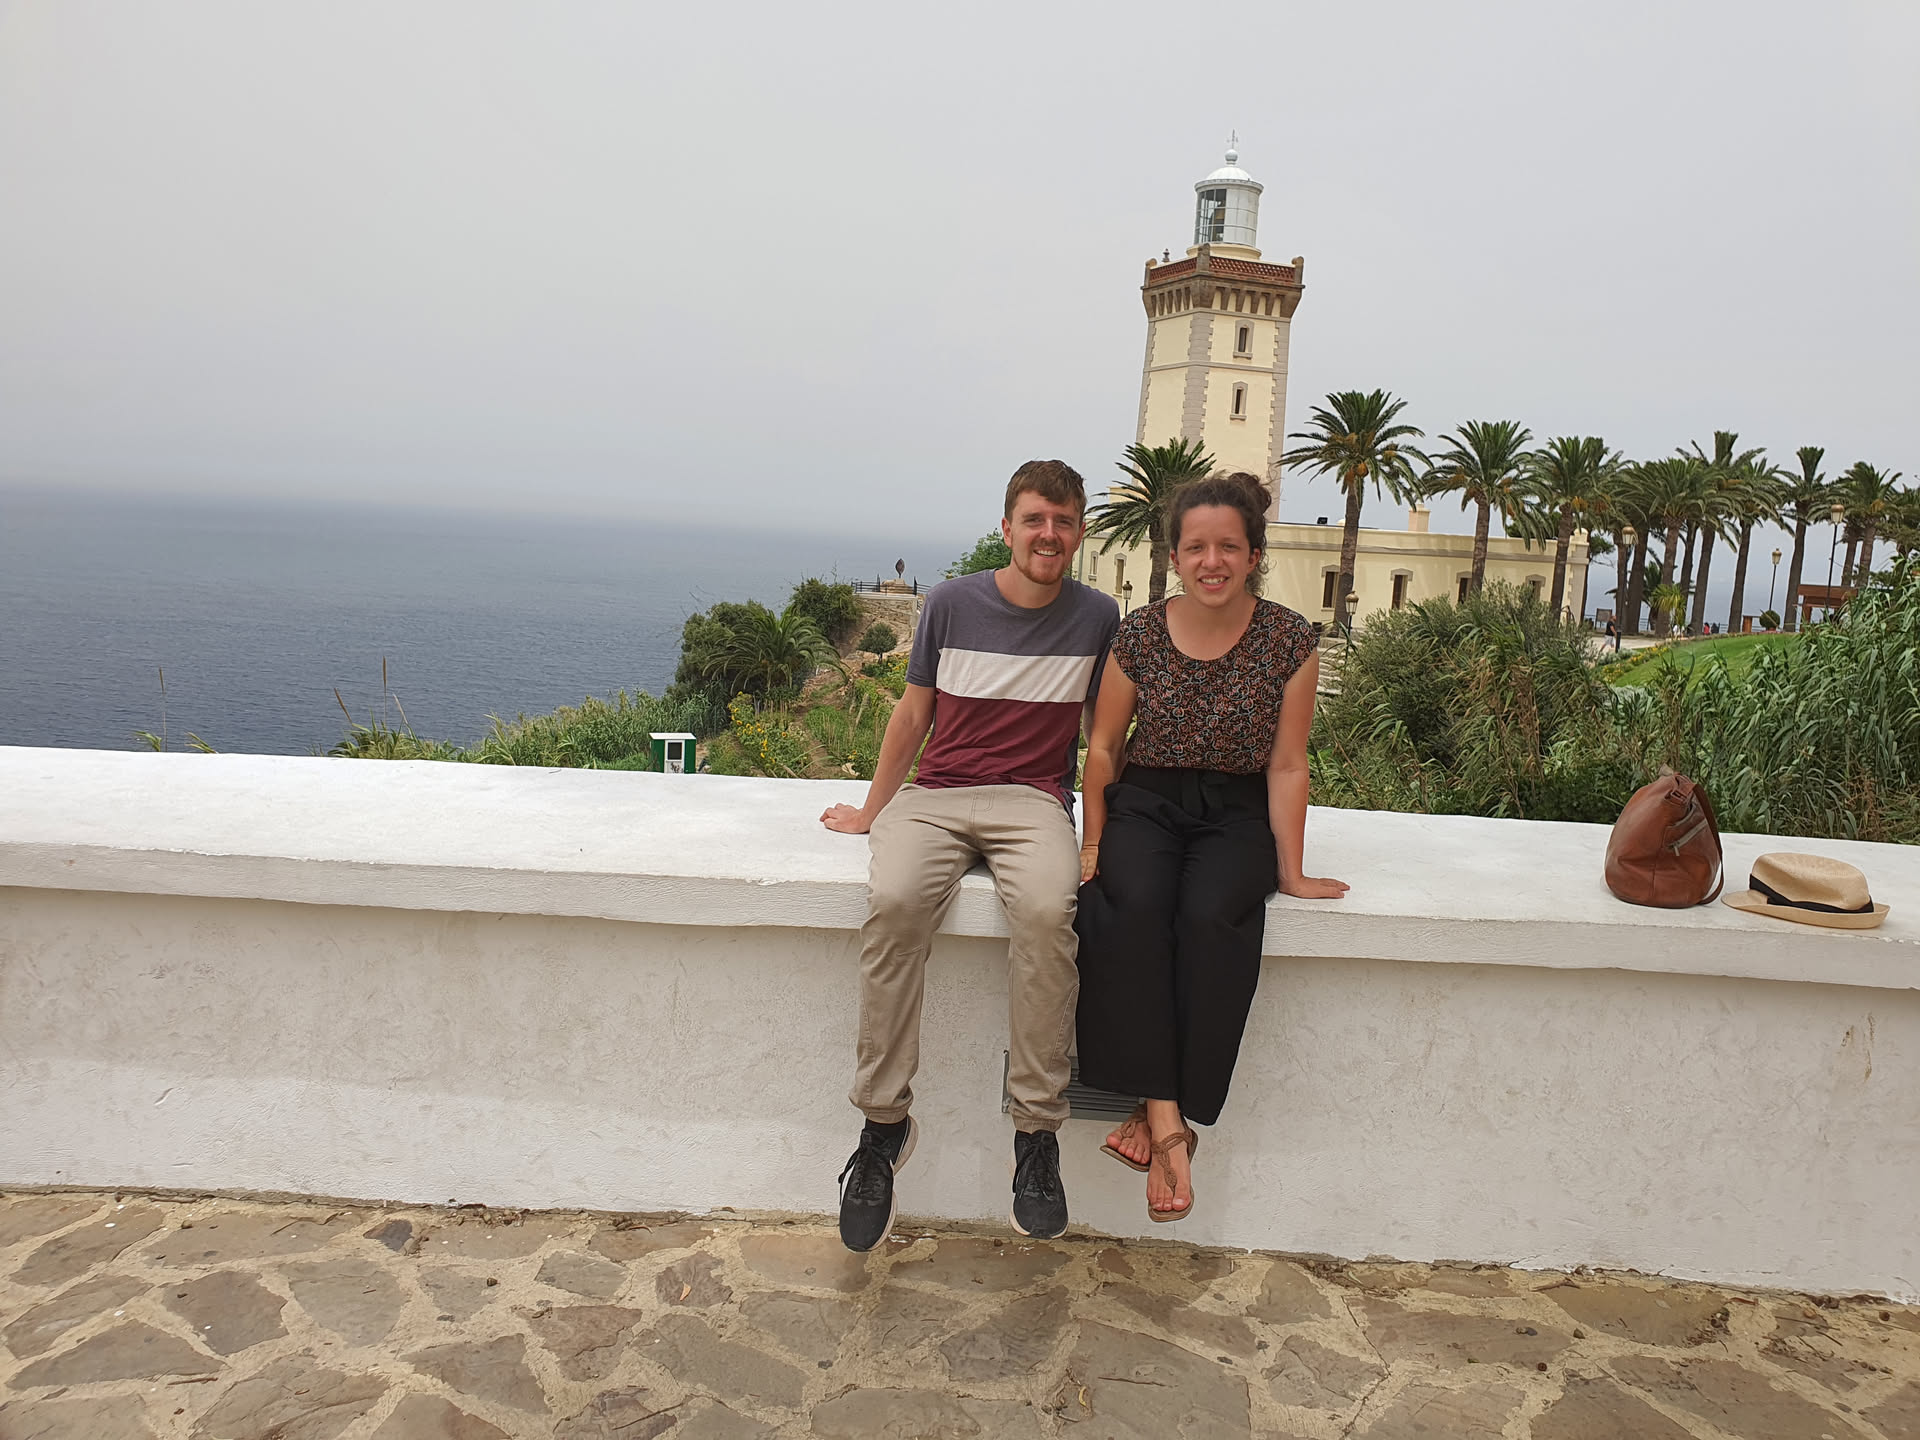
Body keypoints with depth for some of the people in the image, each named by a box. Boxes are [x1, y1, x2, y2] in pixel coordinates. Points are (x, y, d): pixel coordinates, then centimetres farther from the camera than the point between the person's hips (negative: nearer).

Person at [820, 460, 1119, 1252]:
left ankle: (1036, 1129, -20)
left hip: (1033, 801, 0)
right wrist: (871, 810, 17)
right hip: (936, 794, 1)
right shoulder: (951, 603, 6)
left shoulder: (1097, 617, 7)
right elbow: (913, 713, 14)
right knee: (892, 903, -32)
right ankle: (883, 1122, -18)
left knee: (1046, 913, -35)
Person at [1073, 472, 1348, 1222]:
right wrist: (1094, 842, 3)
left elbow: (1286, 765, -1)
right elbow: (1104, 746, 6)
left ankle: (1157, 1115, -23)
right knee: (1134, 907, -32)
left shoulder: (1290, 640, -4)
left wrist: (1291, 870, -3)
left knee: (1211, 916, -32)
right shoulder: (1139, 633, -3)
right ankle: (1168, 1122, -29)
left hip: (1236, 813, 0)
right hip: (1147, 802, 1)